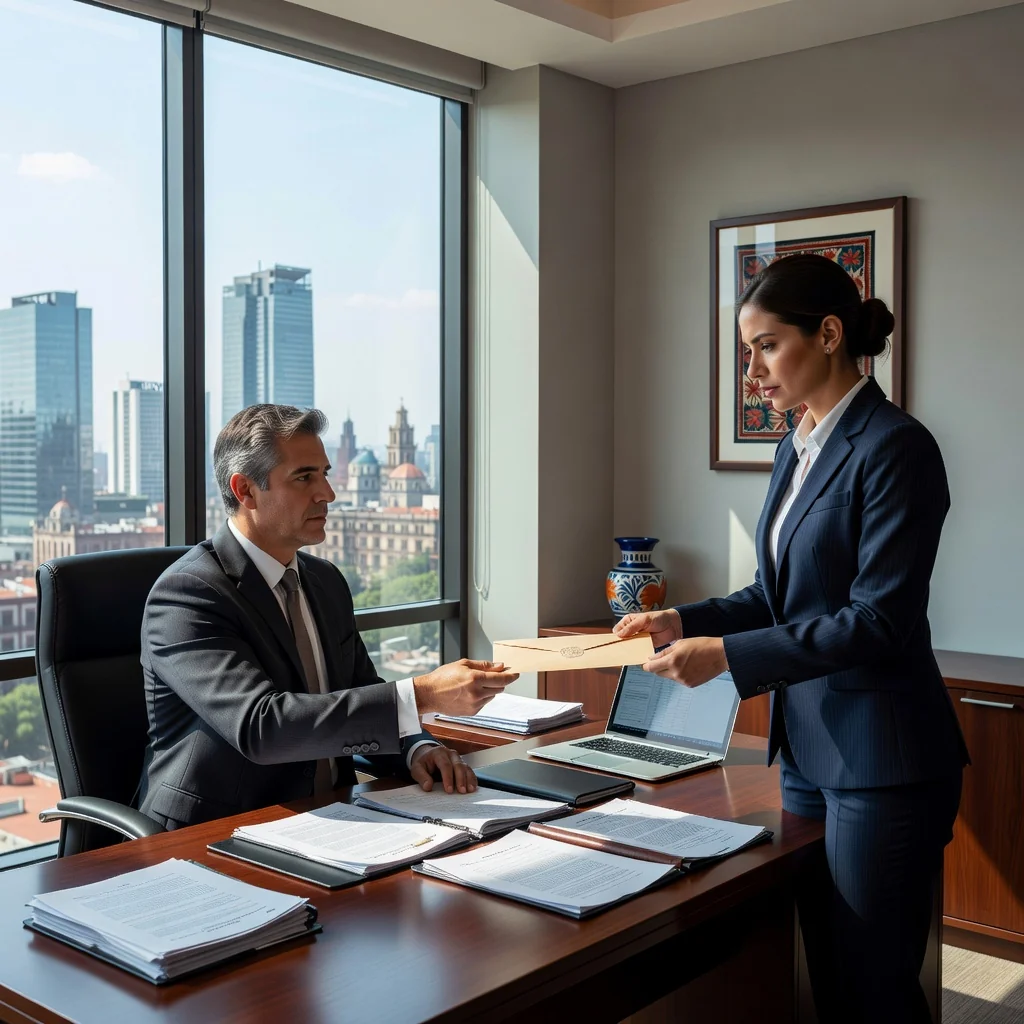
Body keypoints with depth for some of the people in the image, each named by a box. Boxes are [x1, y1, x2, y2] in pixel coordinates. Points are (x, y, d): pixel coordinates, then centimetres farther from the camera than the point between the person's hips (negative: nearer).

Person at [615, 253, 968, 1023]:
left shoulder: (895, 447, -16)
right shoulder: (798, 446, 10)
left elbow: (880, 621, -21)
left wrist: (727, 654, -22)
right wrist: (684, 622, 2)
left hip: (881, 760, -8)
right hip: (809, 747, 8)